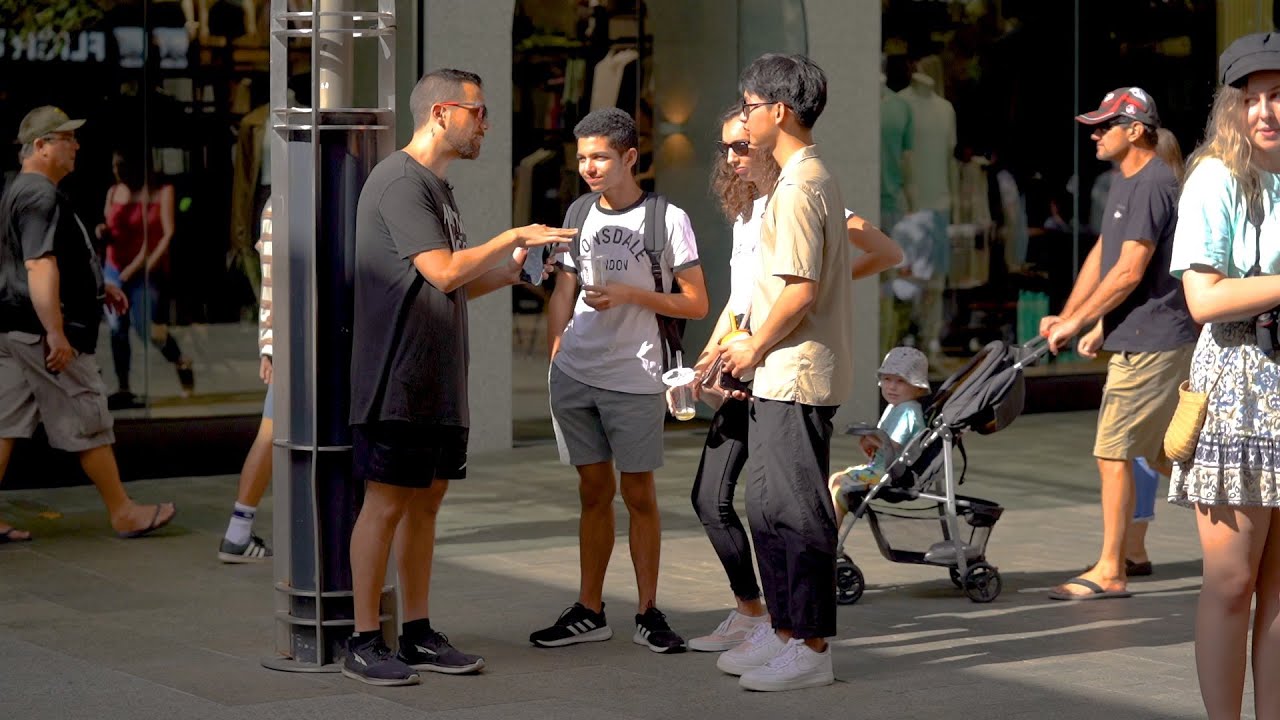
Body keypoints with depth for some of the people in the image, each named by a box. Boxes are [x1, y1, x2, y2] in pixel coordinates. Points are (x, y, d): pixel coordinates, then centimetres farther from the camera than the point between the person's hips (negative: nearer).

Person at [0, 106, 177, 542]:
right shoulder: (41, 197, -16)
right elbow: (39, 267, -26)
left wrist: (98, 286, 35)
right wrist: (56, 334, -28)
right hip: (41, 330, -10)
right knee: (88, 423, 0)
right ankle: (123, 514, 10)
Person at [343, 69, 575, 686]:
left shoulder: (437, 188, 18)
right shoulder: (399, 181, -13)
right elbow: (443, 272, -22)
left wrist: (510, 270, 7)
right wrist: (514, 236, -12)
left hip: (439, 380, 9)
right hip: (397, 378, -9)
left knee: (426, 501, 10)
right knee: (386, 503, -6)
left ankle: (417, 635, 16)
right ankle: (364, 643, -1)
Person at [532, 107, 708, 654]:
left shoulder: (667, 219, -4)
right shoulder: (579, 215, 11)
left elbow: (696, 303, -4)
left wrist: (629, 293, -14)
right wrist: (554, 359, 8)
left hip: (634, 379, -4)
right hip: (574, 376, 4)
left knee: (638, 494, 2)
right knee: (594, 491, 9)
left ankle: (648, 613, 10)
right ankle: (589, 613, 14)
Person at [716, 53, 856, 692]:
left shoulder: (799, 187, -17)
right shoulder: (810, 177, 16)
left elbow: (801, 290, -23)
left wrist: (754, 350, -10)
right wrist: (748, 351, 17)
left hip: (795, 376, -11)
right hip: (781, 375, 11)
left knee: (794, 510, -6)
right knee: (768, 506, 16)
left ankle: (811, 649, 0)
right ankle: (784, 630, 24)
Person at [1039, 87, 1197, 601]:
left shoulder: (1153, 186, -17)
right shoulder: (1125, 184, 17)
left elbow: (1129, 272, -20)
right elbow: (1100, 257, 19)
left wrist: (1076, 322, -14)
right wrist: (1073, 320, 10)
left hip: (1150, 344, -10)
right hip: (1137, 340, 10)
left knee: (1113, 452, -8)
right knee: (1159, 452, 15)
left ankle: (1110, 572, -4)